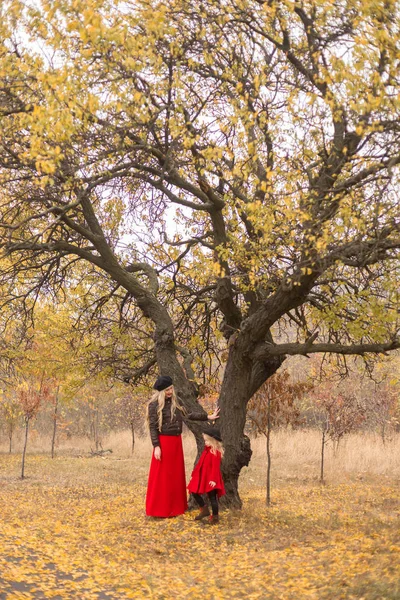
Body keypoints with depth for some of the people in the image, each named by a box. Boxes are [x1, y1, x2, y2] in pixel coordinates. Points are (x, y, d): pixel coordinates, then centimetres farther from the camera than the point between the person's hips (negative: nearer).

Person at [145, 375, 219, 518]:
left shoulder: (175, 402, 9)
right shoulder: (154, 405, -10)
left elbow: (187, 415, 14)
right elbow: (152, 427, -12)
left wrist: (207, 417, 11)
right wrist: (156, 446, -17)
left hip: (176, 442, 7)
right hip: (163, 442, -7)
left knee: (176, 475, 12)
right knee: (162, 477, -1)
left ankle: (174, 507, 22)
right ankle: (159, 509, 7)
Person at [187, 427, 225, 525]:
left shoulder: (216, 452, -16)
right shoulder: (206, 450, 11)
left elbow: (215, 467, -21)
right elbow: (200, 464, 17)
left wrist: (213, 479, -26)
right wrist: (194, 474, 17)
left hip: (210, 479, -9)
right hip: (202, 477, 9)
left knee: (212, 497, -2)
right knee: (194, 492, 8)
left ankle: (215, 517, 11)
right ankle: (204, 509, 20)